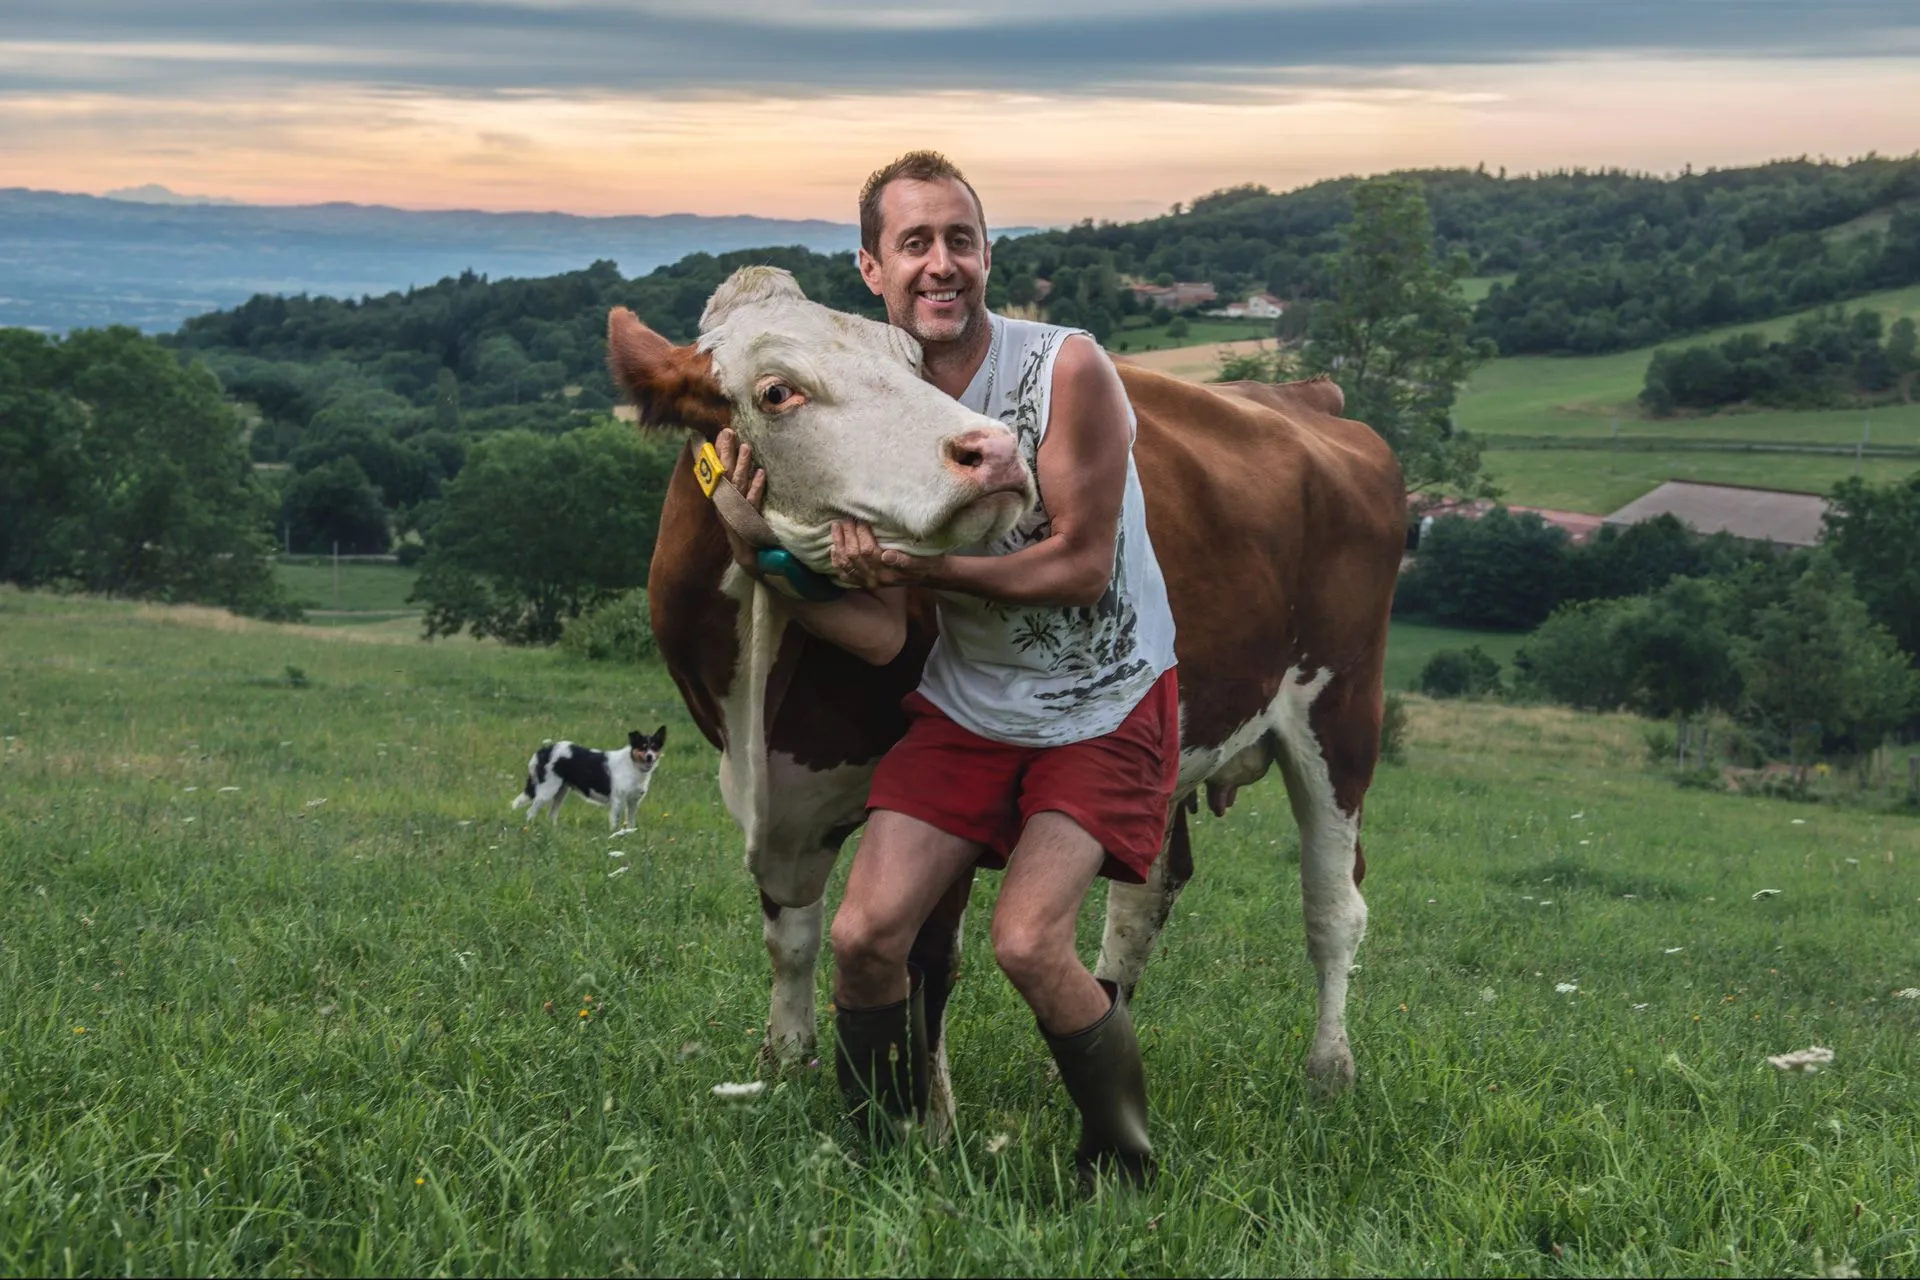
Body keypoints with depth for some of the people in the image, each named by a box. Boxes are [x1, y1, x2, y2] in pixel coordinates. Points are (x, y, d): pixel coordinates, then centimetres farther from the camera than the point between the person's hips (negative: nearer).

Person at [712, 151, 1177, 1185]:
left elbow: (1083, 564, -17)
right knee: (863, 935, -7)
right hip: (964, 711, 5)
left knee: (1027, 942, -19)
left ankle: (1124, 1169, 7)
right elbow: (881, 634, -7)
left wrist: (925, 566, -24)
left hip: (1106, 711, -4)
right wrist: (764, 556, -20)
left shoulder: (1066, 371, -18)